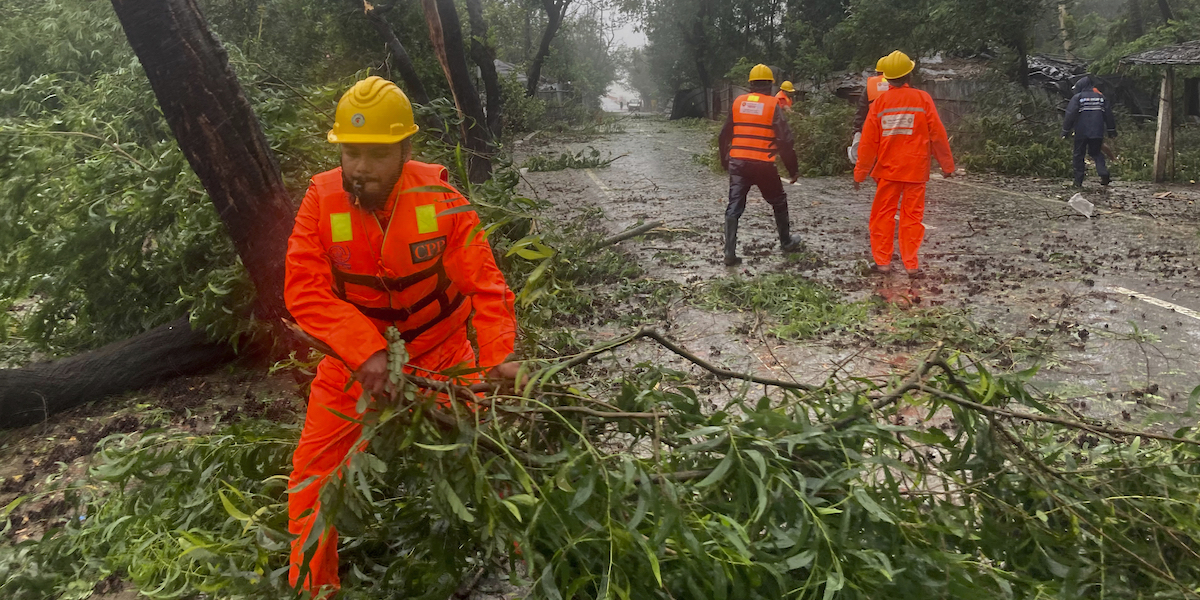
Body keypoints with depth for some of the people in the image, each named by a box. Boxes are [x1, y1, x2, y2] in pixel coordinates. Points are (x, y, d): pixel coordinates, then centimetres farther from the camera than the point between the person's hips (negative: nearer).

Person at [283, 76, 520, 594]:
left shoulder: (440, 199, -18)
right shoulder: (321, 200, -17)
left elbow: (483, 283, -19)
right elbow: (304, 291, -22)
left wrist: (498, 354, -33)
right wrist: (366, 350, -34)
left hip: (441, 352, 0)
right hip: (354, 358, 1)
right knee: (314, 472, 1)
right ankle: (312, 584, 23)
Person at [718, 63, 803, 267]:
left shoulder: (737, 102, 7)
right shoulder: (772, 105, -3)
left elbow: (724, 136, 13)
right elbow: (785, 140, -6)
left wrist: (725, 160, 27)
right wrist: (793, 169, 1)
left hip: (738, 162, 3)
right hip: (763, 164, -2)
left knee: (734, 207, 2)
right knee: (778, 202, 18)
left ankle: (730, 252, -7)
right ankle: (786, 243, 31)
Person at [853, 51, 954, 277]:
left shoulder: (879, 102, -1)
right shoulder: (922, 99, -4)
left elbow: (868, 141, 0)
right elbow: (938, 134, -2)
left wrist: (860, 172, 7)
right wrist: (947, 165, 9)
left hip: (887, 169, 1)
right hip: (916, 170, -1)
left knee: (883, 215, 9)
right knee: (912, 216, 5)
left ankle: (882, 261, 9)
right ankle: (911, 264, 4)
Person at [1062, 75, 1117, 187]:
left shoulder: (1077, 97, -5)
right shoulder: (1101, 97, 11)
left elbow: (1070, 115, -9)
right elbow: (1108, 115, 14)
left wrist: (1065, 131, -4)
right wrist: (1112, 130, 20)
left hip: (1081, 133, -4)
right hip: (1097, 132, 4)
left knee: (1079, 155, 4)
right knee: (1096, 153, 16)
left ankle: (1078, 181, 3)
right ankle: (1103, 173, -7)